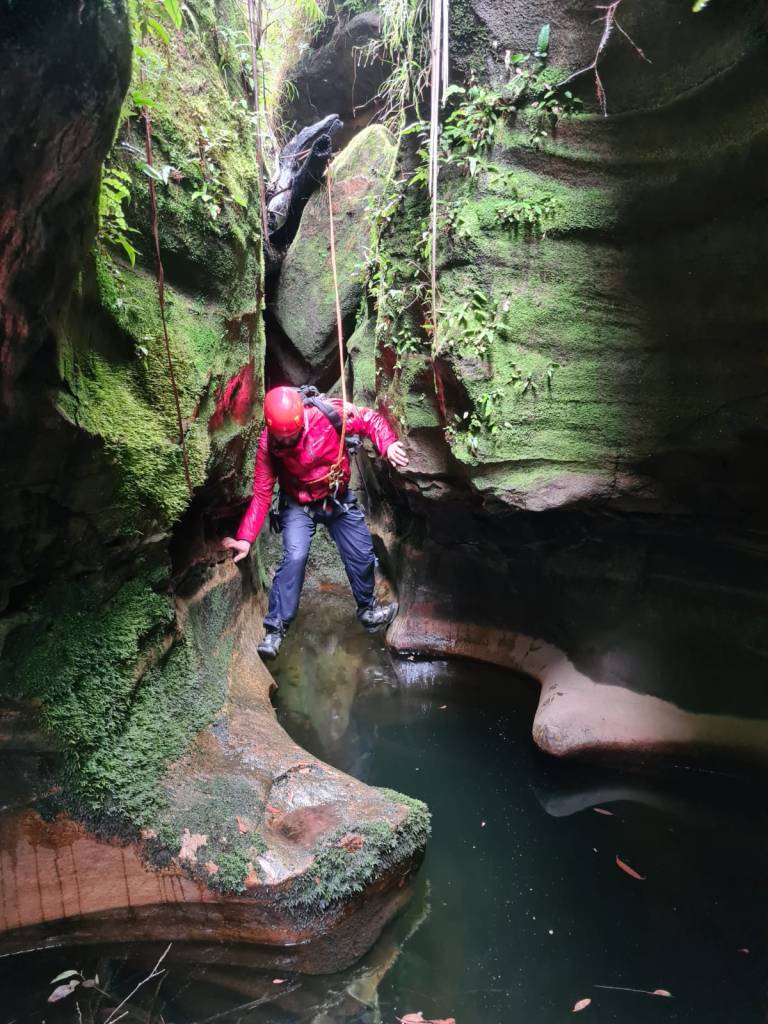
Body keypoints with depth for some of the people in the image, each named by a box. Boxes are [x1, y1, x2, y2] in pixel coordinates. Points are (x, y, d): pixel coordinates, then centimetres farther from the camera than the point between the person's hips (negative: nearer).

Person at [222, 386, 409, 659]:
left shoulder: (328, 413, -26)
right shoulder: (268, 444, -23)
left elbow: (370, 420, -13)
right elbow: (261, 494, -20)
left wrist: (388, 444, -33)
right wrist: (245, 538, -28)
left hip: (339, 500, 2)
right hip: (299, 506, -2)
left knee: (362, 555, 8)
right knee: (294, 557, -24)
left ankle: (367, 610, 36)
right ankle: (275, 629, -13)